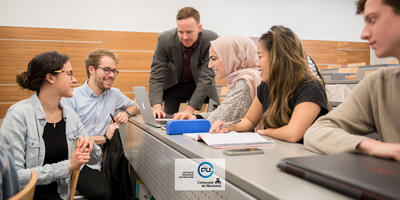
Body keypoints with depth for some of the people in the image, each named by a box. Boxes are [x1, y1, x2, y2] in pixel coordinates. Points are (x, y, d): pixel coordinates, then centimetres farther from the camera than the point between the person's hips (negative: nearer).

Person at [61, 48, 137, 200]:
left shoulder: (114, 94, 11)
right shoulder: (71, 98, -6)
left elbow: (134, 106, 30)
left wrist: (127, 112, 6)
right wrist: (105, 138, -10)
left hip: (99, 161, 5)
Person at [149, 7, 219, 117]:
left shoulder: (210, 40, -27)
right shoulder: (165, 39, -23)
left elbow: (206, 77, -27)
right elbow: (156, 75, -21)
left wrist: (190, 109, -34)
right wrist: (157, 106, -35)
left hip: (200, 86, -1)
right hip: (174, 86, 1)